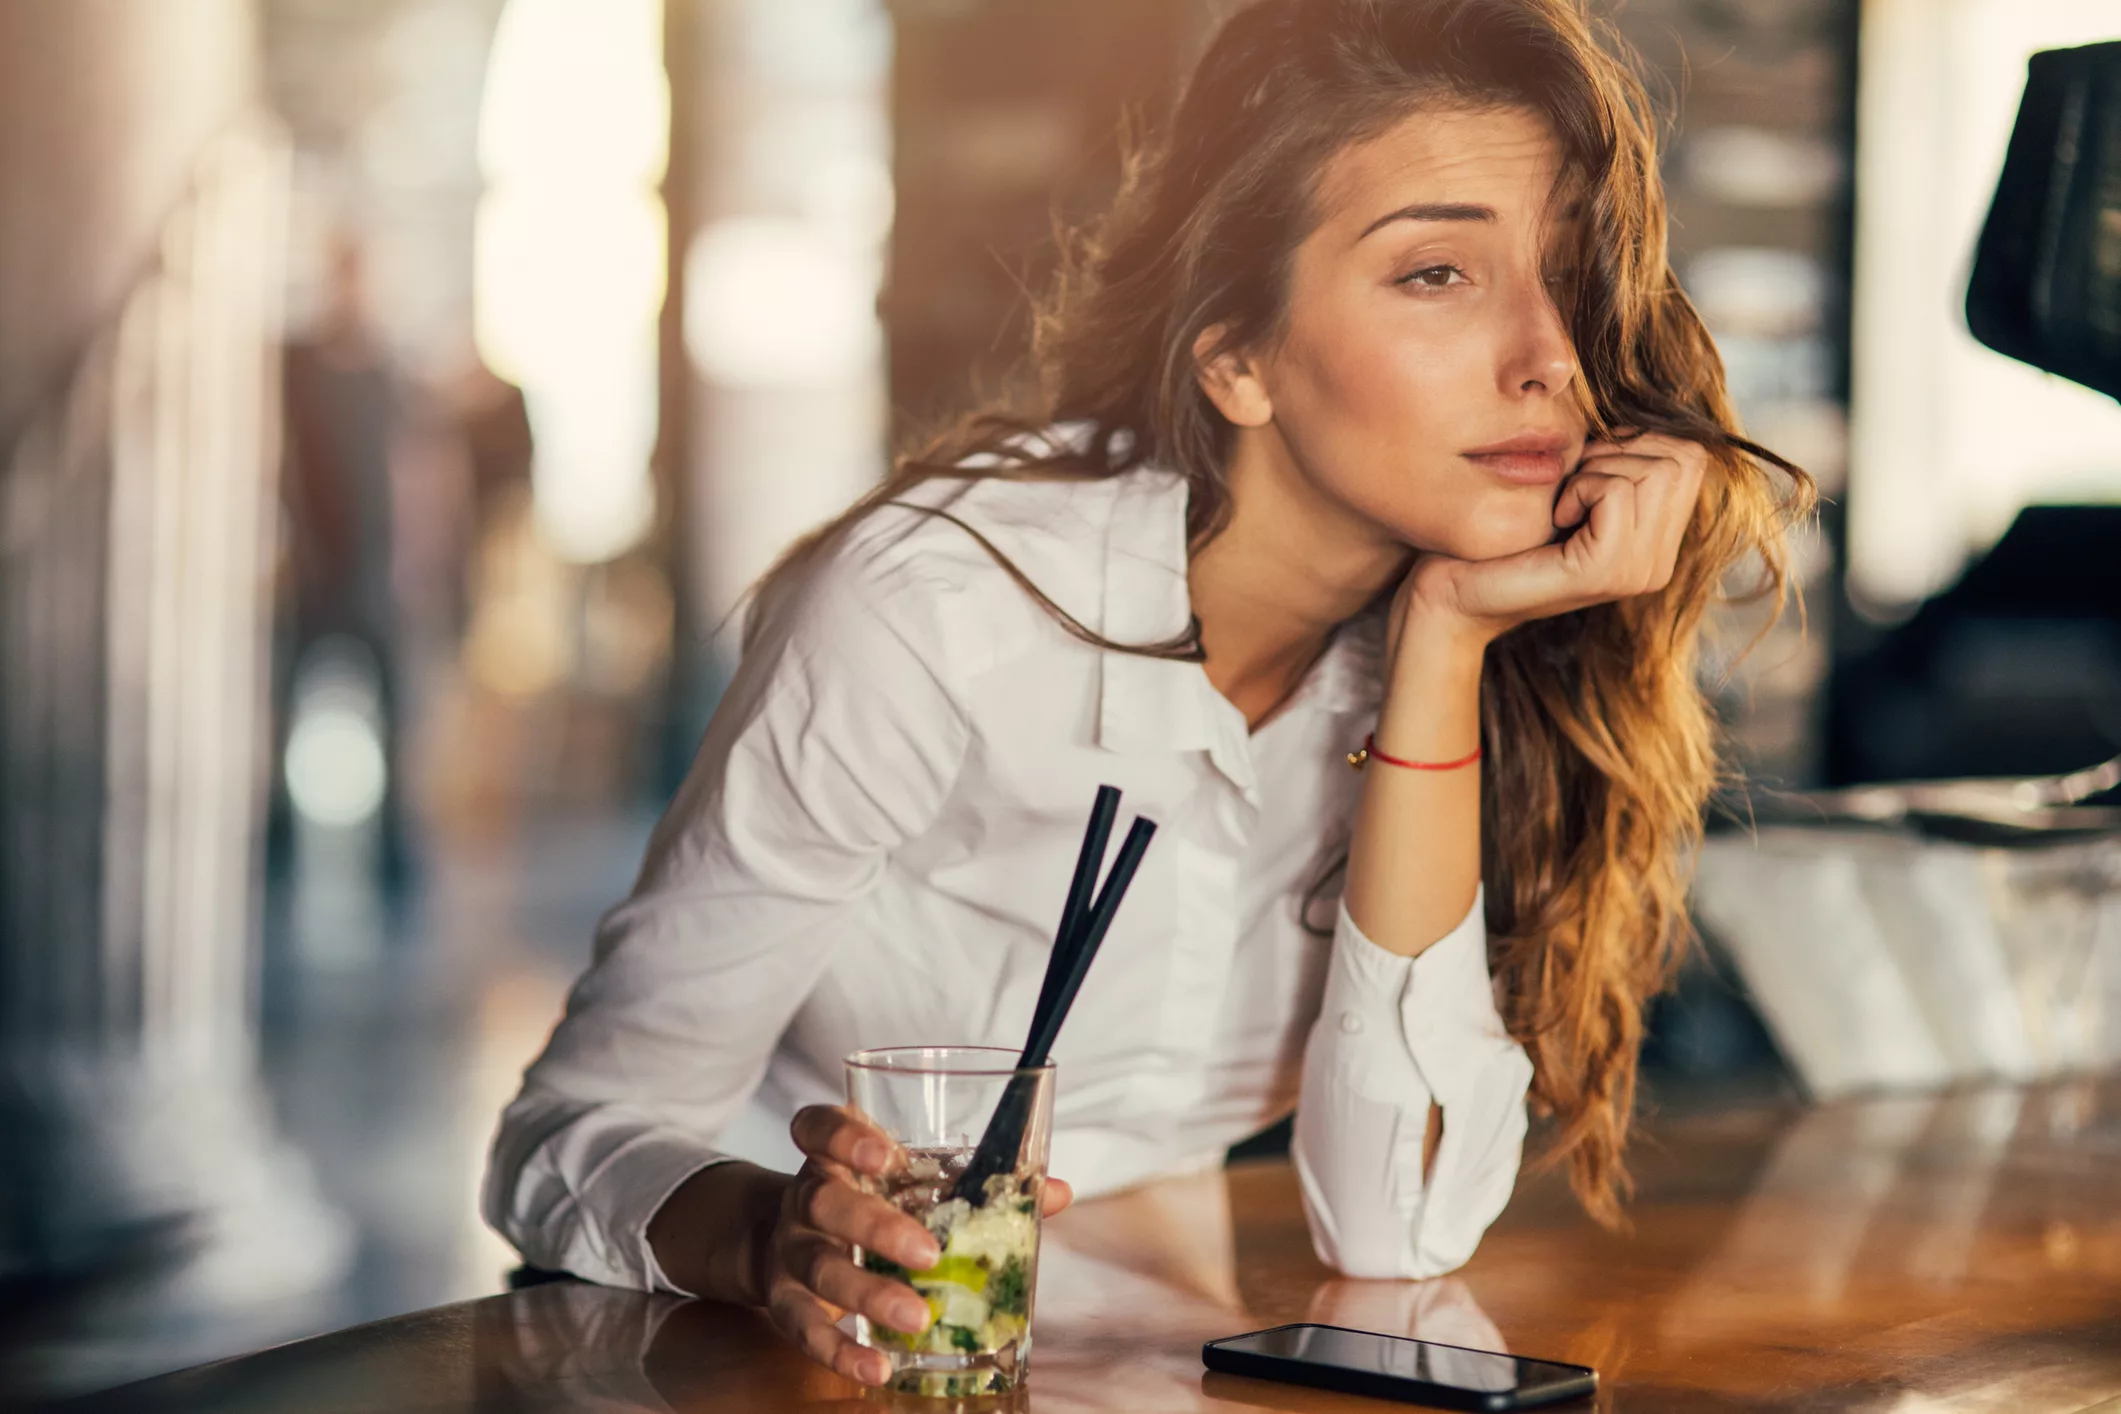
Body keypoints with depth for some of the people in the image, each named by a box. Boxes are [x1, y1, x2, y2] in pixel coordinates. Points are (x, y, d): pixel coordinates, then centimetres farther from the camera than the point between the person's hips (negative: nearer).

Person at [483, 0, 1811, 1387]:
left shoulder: (1488, 631, -6)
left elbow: (1397, 1224, -16)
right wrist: (779, 1237, -34)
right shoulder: (937, 606, -18)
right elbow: (576, 1139, -13)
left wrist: (1447, 645, -20)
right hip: (854, 1368, -1)